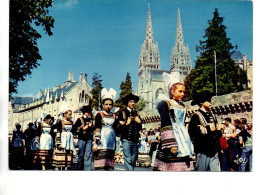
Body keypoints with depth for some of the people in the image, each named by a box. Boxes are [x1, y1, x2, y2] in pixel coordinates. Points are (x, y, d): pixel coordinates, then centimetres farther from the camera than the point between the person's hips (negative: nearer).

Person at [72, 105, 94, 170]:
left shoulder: (91, 120, 16)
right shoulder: (80, 120, 3)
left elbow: (93, 130, 26)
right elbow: (74, 130, -3)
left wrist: (91, 127, 4)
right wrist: (82, 129, -10)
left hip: (89, 139, 3)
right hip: (82, 139, -3)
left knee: (89, 155, -6)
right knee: (81, 155, 3)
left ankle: (87, 169, -8)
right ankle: (79, 168, 17)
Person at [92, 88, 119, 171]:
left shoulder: (114, 116, 15)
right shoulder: (99, 115, 1)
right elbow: (96, 129, -5)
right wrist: (95, 143, -11)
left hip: (111, 142, 5)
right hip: (102, 142, -4)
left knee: (110, 160, 3)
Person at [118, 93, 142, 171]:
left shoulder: (136, 113, 19)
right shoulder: (123, 113, 4)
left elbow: (140, 128, 14)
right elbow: (120, 128, -4)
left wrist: (138, 122, -3)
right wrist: (127, 123, -16)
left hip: (135, 140, 6)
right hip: (126, 140, -5)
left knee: (133, 160, 6)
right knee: (128, 160, -12)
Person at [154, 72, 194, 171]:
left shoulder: (182, 105, 19)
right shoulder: (165, 104, -4)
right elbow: (165, 126, -11)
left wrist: (187, 142, 17)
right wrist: (171, 145, -19)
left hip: (183, 137, 8)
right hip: (171, 137, -8)